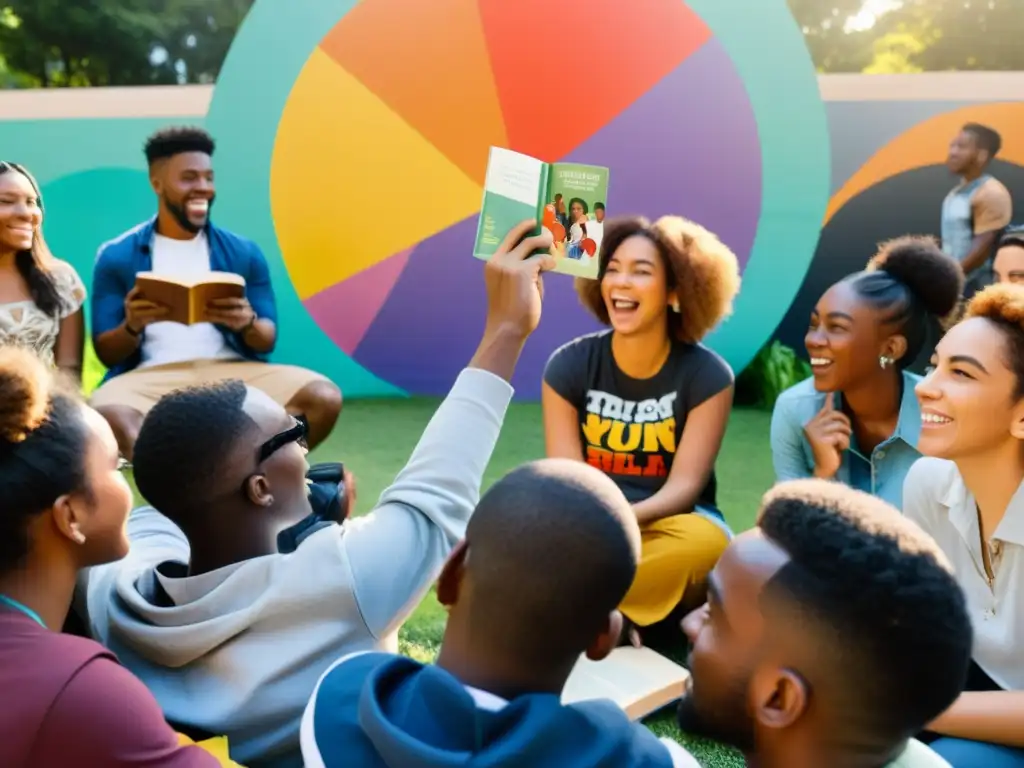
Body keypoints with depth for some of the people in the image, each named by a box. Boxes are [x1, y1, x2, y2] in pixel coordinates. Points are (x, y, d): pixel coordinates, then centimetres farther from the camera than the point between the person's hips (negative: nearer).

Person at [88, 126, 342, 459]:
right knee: (108, 416, -38)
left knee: (324, 398, -26)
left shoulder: (243, 252, 13)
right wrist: (131, 326, -16)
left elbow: (267, 341, 11)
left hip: (232, 371, 2)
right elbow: (107, 354, 8)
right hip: (152, 376, -1)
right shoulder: (117, 256, 10)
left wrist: (248, 324, -13)